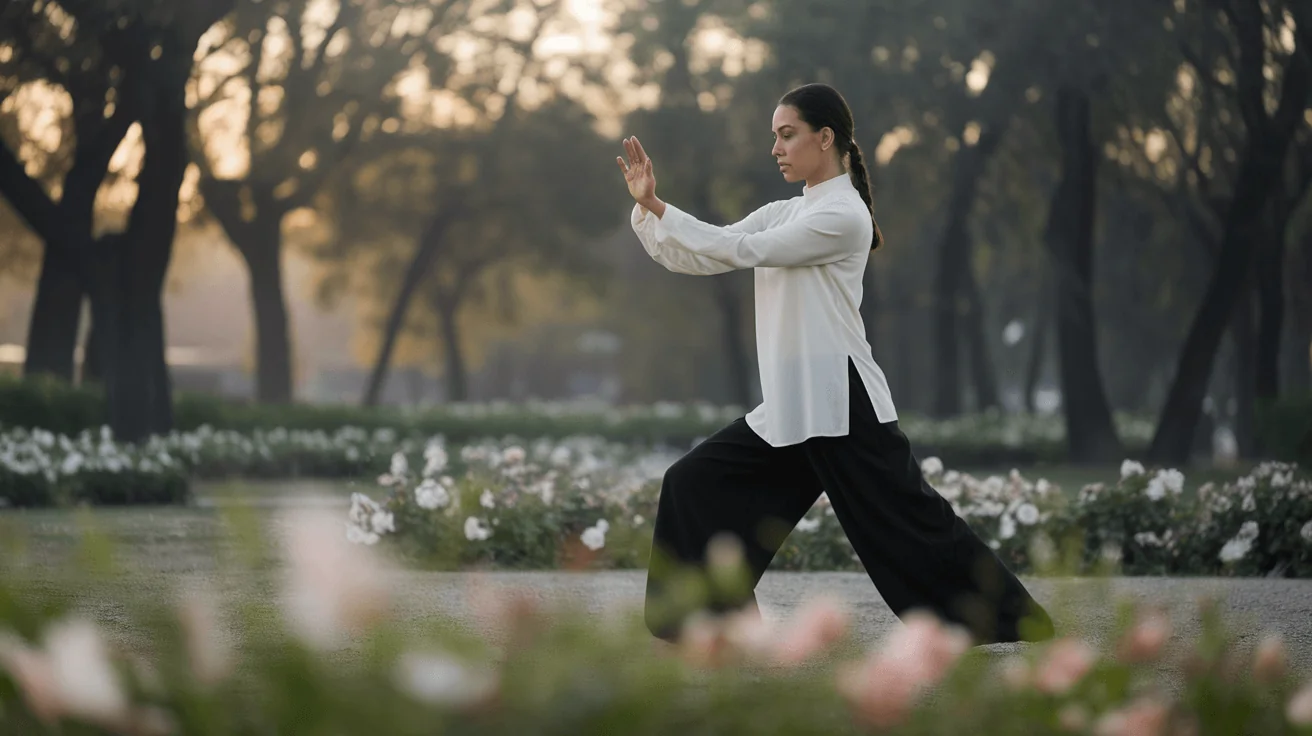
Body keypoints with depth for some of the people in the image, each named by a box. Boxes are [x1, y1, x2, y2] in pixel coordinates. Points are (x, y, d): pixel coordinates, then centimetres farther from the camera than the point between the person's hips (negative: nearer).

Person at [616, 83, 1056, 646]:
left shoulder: (843, 215, -10)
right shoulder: (785, 213, 15)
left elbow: (744, 249, -17)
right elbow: (694, 258, 10)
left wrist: (660, 211, -15)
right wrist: (648, 205, -5)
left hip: (843, 408, -8)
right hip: (788, 411, 8)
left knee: (911, 527, -7)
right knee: (694, 485, 2)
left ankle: (1019, 623, 3)